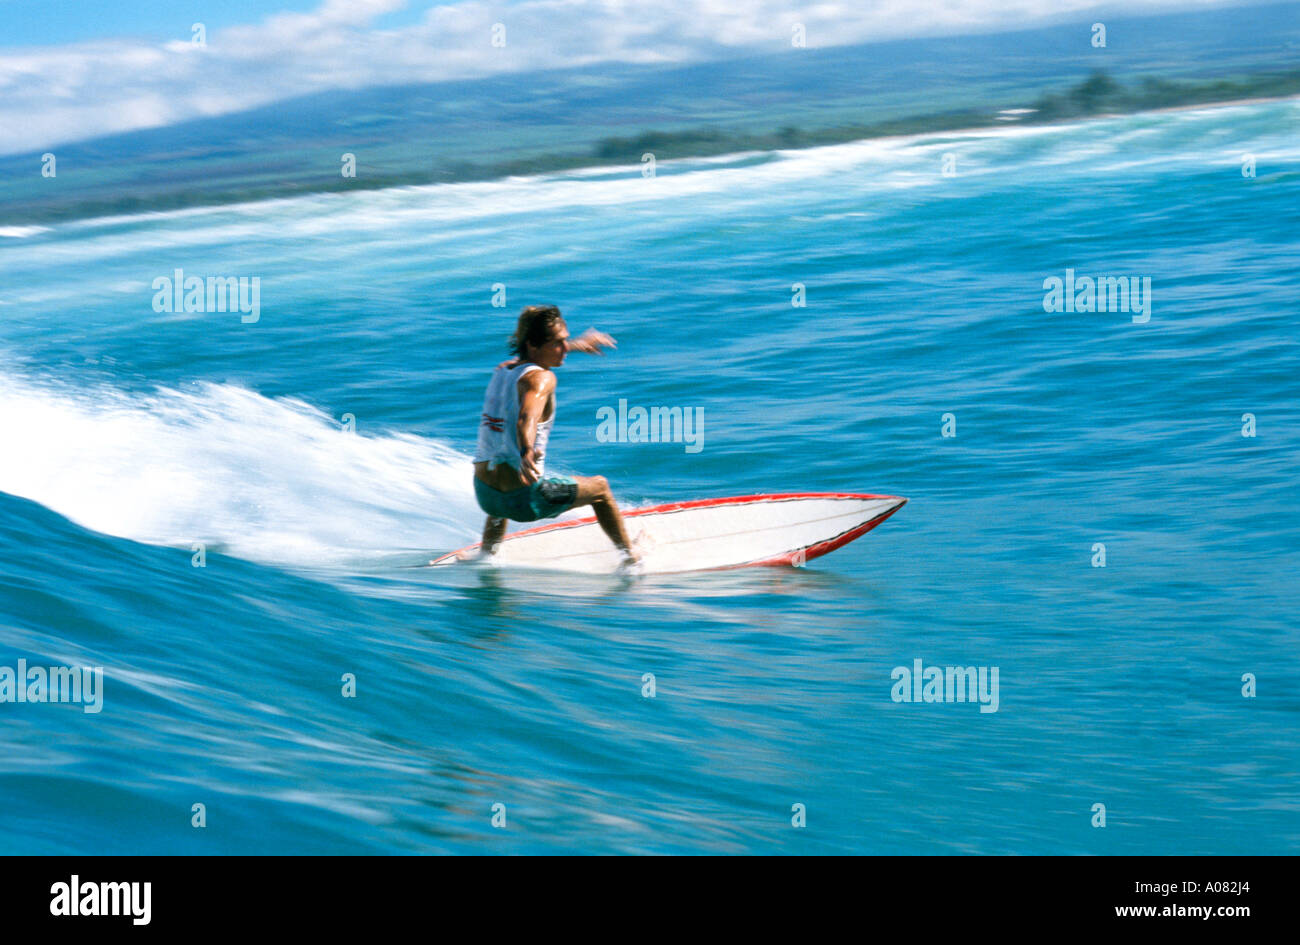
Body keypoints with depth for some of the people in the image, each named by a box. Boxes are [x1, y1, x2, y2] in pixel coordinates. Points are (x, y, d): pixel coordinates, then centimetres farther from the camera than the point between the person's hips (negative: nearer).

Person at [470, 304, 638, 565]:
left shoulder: (502, 370, 11)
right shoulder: (541, 378, -13)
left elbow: (531, 357, 37)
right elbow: (526, 418, -35)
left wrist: (575, 345, 51)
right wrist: (526, 452, -55)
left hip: (484, 494, 7)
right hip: (524, 499, -7)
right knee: (599, 487, 19)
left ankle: (487, 553, 48)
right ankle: (629, 553, 31)